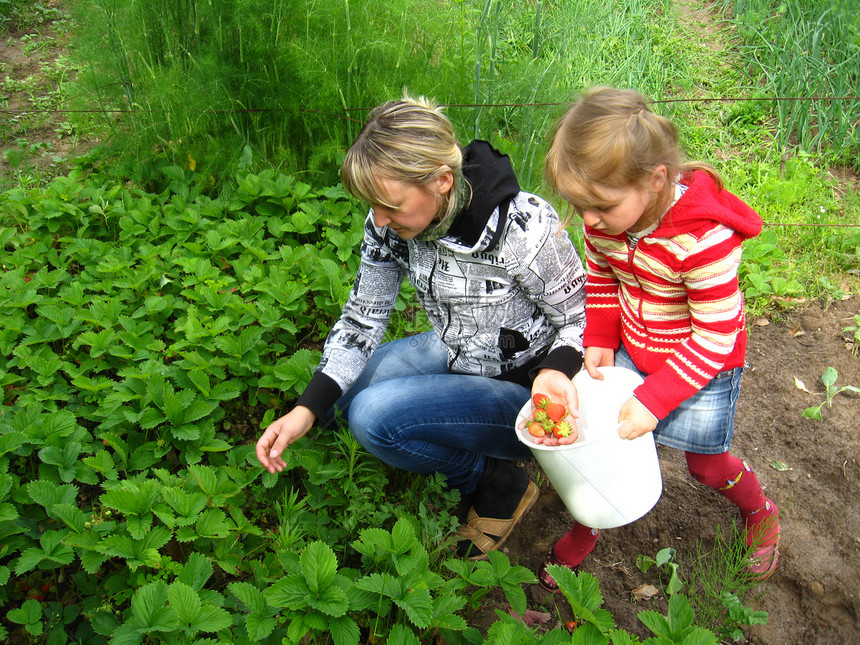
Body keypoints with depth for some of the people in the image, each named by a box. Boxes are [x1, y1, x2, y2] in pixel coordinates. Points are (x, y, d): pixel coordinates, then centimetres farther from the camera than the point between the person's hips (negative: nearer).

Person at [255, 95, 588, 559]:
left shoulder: (525, 229, -30)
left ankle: (500, 487, 0)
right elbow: (362, 318, -4)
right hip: (455, 355, 8)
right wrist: (307, 409, -15)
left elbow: (579, 319, -15)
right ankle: (475, 448, 6)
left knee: (374, 415, -24)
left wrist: (554, 370, -38)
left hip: (523, 384, -7)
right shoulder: (388, 223, -13)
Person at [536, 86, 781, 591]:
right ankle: (587, 530, 31)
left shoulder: (704, 238, -36)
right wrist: (599, 341, -8)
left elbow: (715, 338, -27)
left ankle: (760, 512, 47)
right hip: (632, 348, 4)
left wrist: (655, 399, -30)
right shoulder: (605, 216, -17)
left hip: (706, 363, -4)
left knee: (707, 464, 13)